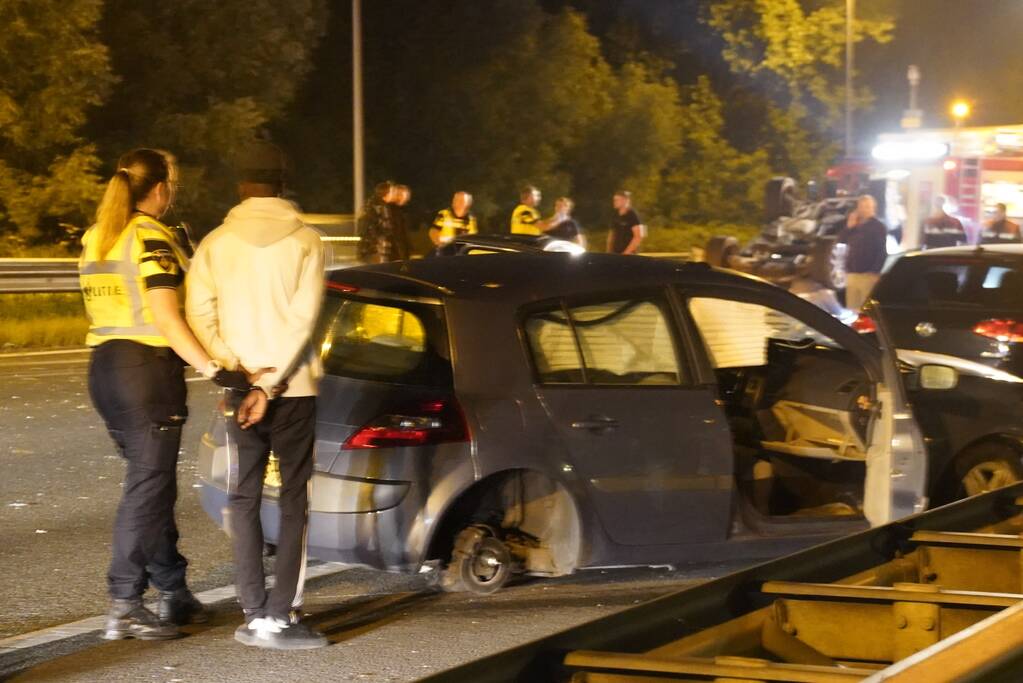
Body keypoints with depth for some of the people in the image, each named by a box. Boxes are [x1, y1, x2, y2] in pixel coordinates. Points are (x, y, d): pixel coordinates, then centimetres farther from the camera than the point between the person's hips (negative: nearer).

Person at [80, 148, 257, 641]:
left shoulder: (93, 240, 13)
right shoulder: (151, 238, -13)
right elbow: (166, 319, -22)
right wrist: (213, 370, -26)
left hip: (104, 367, 9)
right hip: (148, 370, -9)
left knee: (153, 484, 16)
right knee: (147, 488, -3)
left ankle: (173, 593, 22)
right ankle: (124, 607, -3)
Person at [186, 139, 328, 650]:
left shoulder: (216, 243, 4)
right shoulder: (305, 240, -2)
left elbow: (199, 313, -8)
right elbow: (302, 319, -11)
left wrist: (234, 367, -11)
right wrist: (270, 386, -12)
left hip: (239, 384, 2)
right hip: (293, 386, -2)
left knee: (244, 498, 10)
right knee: (294, 501, 3)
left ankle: (255, 614, 6)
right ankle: (279, 617, -4)